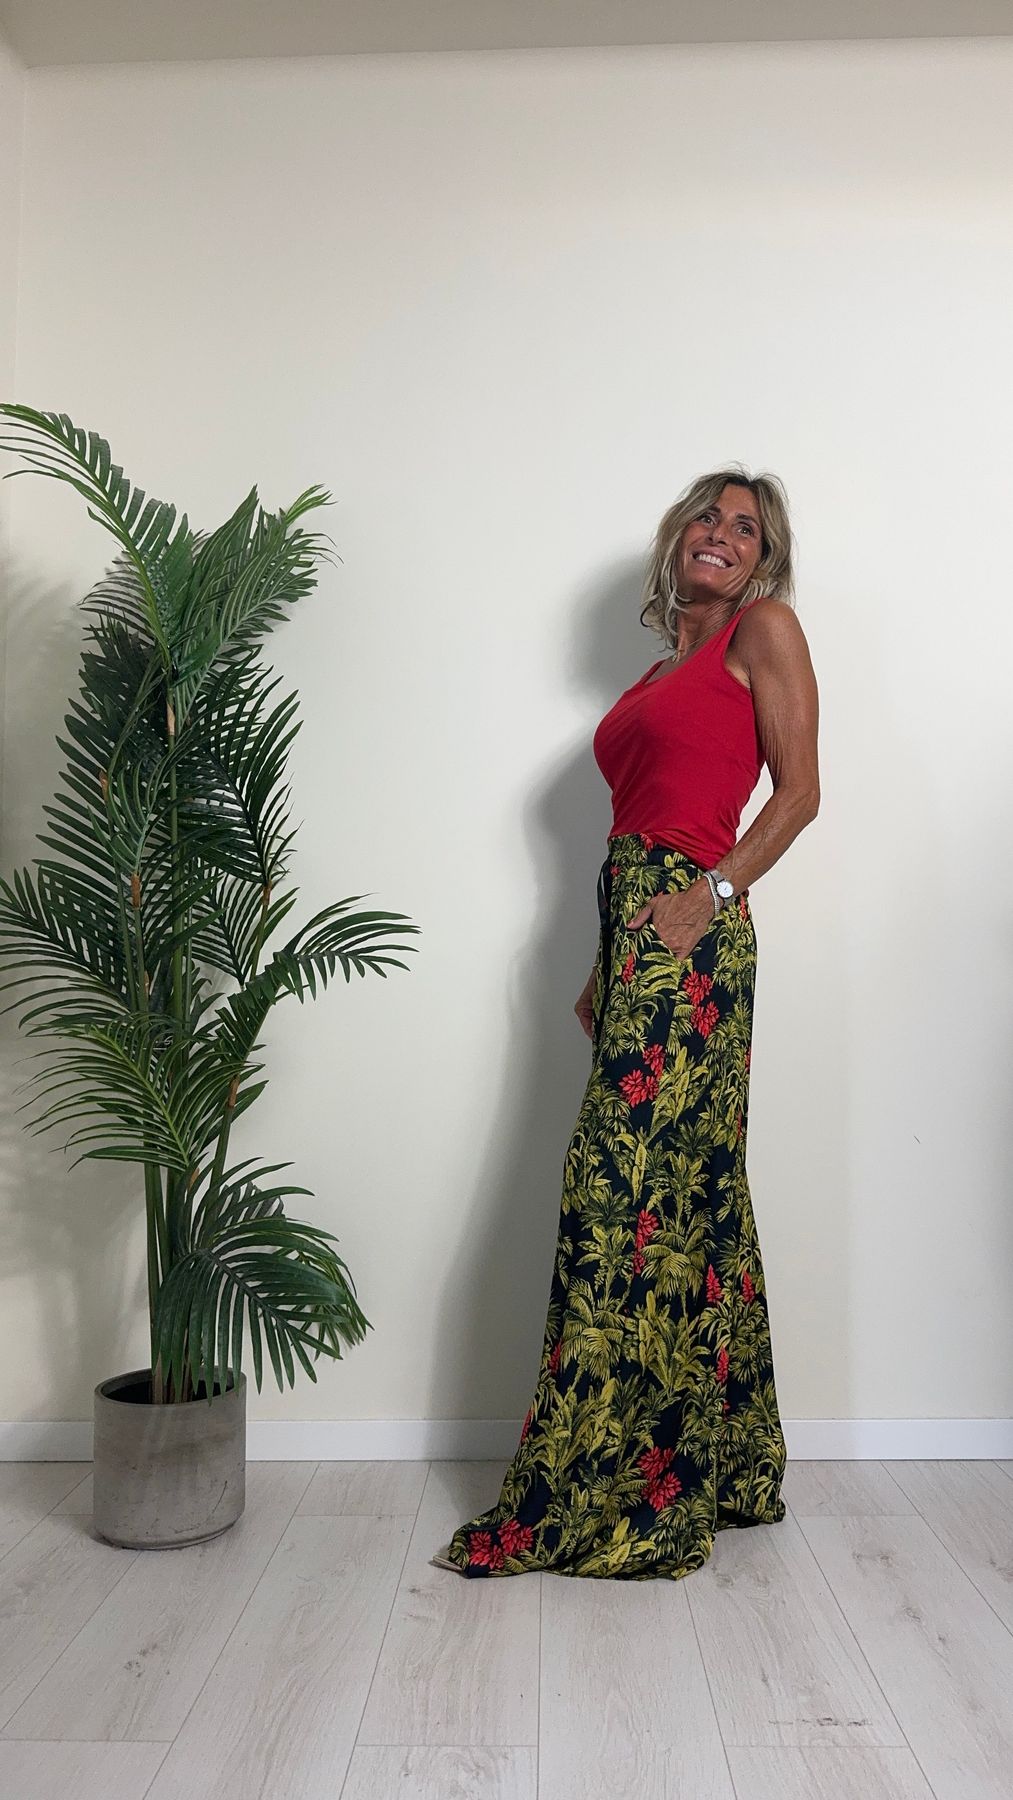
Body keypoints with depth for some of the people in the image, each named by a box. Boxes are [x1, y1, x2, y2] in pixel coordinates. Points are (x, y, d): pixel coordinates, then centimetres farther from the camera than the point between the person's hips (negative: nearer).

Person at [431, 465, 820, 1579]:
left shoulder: (764, 629, 4)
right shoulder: (660, 672, 24)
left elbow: (799, 789, -4)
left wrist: (713, 892, -16)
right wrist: (604, 973, 15)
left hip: (688, 928, -8)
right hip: (636, 927, 8)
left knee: (622, 1182, -10)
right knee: (689, 1191, 10)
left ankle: (593, 1492, 0)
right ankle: (721, 1469, 21)